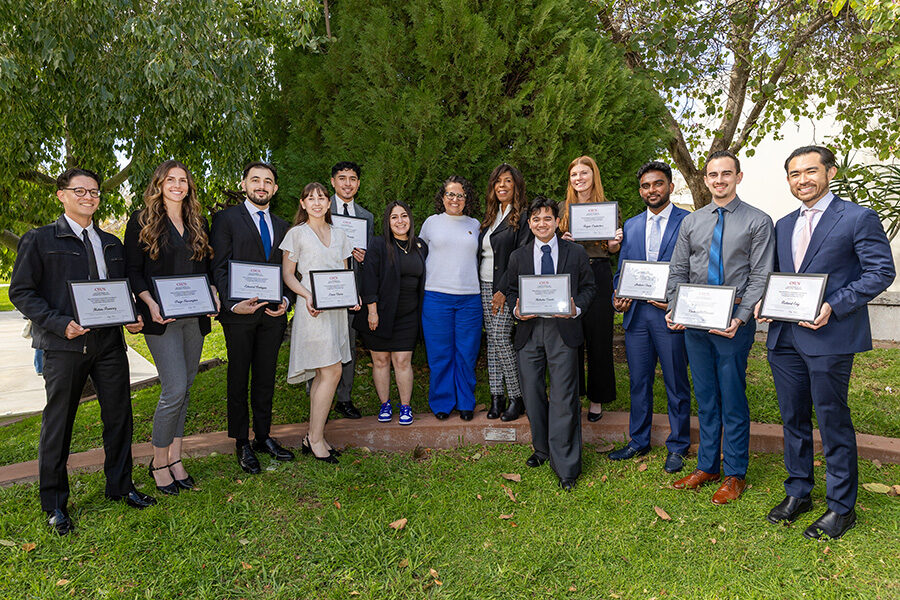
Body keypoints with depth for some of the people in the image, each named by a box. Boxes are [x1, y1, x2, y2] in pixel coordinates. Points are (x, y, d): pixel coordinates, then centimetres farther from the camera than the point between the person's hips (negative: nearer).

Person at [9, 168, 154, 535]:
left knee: (119, 414, 8)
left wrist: (132, 318, -1)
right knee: (58, 421, 6)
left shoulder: (112, 244, 16)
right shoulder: (39, 240, 1)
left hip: (109, 341, 4)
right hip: (64, 344, -4)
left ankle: (120, 486, 26)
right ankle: (54, 504, 21)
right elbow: (21, 291, -3)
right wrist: (60, 323, -16)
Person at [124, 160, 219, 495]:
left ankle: (175, 459, 20)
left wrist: (213, 293, -1)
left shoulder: (198, 224, 15)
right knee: (175, 390, -11)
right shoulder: (142, 222, 2)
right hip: (162, 317, -5)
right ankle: (159, 463, 8)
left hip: (195, 317, 5)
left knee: (184, 390, 9)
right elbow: (132, 270, -1)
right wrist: (150, 303, -17)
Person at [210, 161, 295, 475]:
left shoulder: (282, 226, 15)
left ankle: (263, 436, 25)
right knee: (239, 378, 6)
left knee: (266, 378, 12)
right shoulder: (226, 219, 1)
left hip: (273, 313, 4)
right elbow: (219, 268, -6)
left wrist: (286, 300, -4)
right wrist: (233, 304, -18)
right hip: (239, 313, -4)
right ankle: (242, 443, 18)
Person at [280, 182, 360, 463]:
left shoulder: (339, 235, 16)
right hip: (313, 309, -6)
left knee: (322, 374, 7)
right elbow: (287, 274, 0)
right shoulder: (297, 234, 1)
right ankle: (316, 439, 0)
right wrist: (308, 296, -17)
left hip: (337, 308, 6)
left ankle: (313, 437, 15)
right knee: (331, 372, -11)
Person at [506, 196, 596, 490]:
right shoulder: (518, 256, 13)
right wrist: (516, 309, -5)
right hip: (529, 331, 3)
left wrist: (576, 308, -10)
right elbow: (511, 291, 16)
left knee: (563, 397, -5)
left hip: (563, 330, -3)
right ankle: (541, 449, 29)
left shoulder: (576, 253, 7)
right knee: (532, 394, 9)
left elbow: (589, 286, 9)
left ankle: (565, 466, 4)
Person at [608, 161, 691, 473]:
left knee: (676, 385, 7)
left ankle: (677, 447, 23)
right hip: (636, 313, 4)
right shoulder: (631, 225, 14)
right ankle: (638, 441, 28)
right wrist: (618, 297, -1)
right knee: (639, 382, 13)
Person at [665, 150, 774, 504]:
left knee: (732, 399, 3)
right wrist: (674, 310, -4)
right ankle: (707, 466, 27)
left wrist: (740, 318, -19)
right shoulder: (691, 222, 11)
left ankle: (735, 474, 18)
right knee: (705, 397, 13)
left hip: (733, 321, -4)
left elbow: (760, 277, -7)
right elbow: (677, 272, 10)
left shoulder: (758, 222, -1)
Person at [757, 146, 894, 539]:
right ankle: (797, 493, 29)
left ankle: (841, 507, 19)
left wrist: (834, 306, -19)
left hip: (829, 337, -6)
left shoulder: (859, 218, -3)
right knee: (793, 419, 14)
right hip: (784, 337, 6)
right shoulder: (783, 225, 16)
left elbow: (881, 272, -9)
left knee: (833, 422, 3)